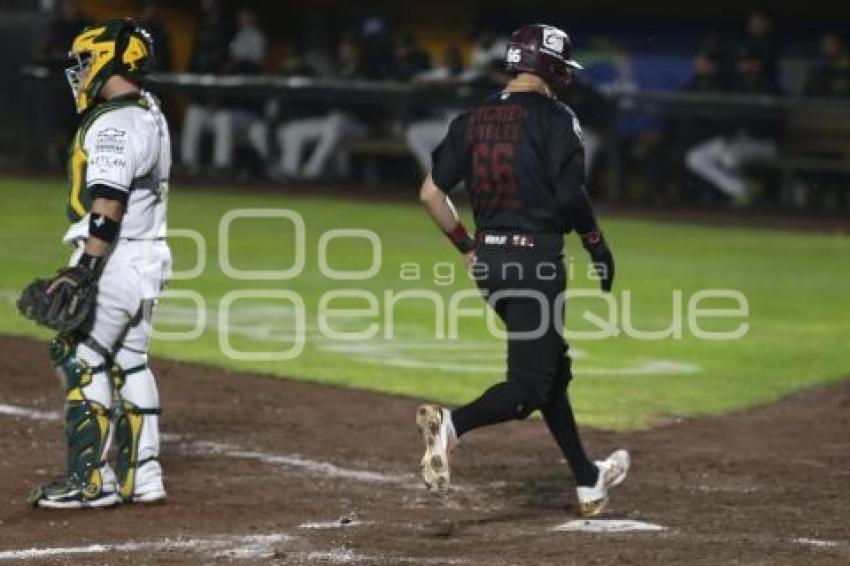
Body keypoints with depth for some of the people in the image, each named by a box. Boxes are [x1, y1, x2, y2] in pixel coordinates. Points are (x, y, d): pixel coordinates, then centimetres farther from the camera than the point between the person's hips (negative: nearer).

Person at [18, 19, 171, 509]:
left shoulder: (114, 124, -17)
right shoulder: (151, 115, 14)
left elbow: (108, 206, -25)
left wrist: (83, 271, -28)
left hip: (114, 260, -10)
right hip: (149, 258, 10)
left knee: (83, 362, -5)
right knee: (130, 364, 14)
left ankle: (93, 481, -4)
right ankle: (142, 477, 17)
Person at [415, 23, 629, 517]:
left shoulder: (473, 120, 9)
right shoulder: (555, 118, -9)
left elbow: (431, 192, 7)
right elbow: (570, 194, -18)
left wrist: (466, 246, 18)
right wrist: (597, 244, -3)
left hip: (488, 259, 8)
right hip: (536, 259, -8)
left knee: (552, 369, 19)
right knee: (530, 387, -5)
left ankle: (589, 482, 26)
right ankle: (453, 423, -29)